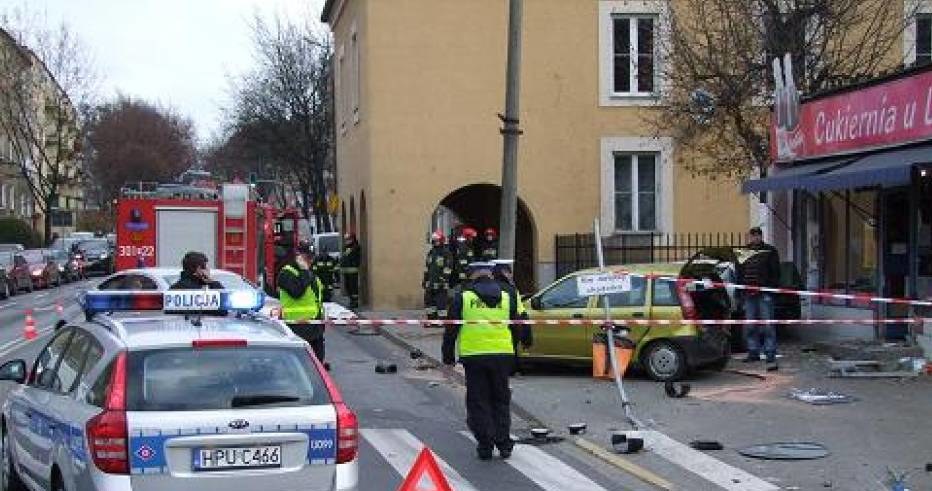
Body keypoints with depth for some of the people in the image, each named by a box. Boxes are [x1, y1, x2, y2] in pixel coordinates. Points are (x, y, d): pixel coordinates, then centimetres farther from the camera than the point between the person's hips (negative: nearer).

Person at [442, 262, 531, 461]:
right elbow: (517, 329, 14)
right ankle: (504, 444, 11)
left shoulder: (463, 298, 2)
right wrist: (514, 357, 21)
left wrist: (448, 355, 10)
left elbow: (451, 330, 2)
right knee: (501, 400, 13)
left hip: (473, 356, -2)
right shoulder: (507, 298, 10)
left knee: (478, 402, 5)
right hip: (502, 356, 2)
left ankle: (485, 445, 3)